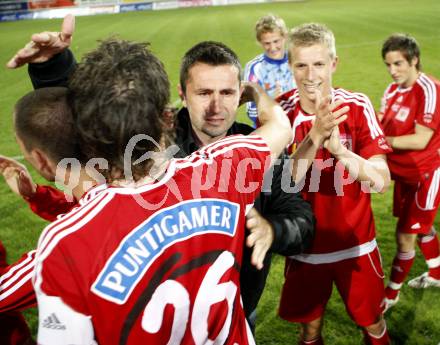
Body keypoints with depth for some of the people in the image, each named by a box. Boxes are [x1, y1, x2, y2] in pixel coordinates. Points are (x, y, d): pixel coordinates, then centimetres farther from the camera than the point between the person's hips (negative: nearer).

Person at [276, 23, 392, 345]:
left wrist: (340, 150, -37)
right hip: (305, 245, 0)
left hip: (355, 242, 0)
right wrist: (314, 137, -34)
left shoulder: (357, 106, -13)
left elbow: (382, 181, -19)